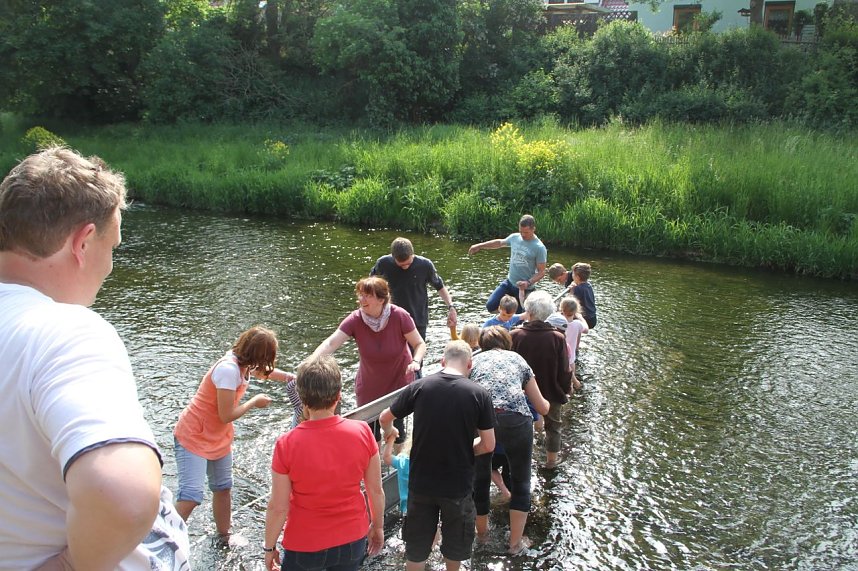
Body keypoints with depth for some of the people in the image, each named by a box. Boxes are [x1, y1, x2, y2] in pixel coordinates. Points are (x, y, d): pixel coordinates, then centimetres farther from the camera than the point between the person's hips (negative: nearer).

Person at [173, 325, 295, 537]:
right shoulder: (228, 369, -30)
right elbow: (227, 415, -26)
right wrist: (255, 402, -13)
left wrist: (289, 377, 14)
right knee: (190, 496, -17)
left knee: (223, 489, 19)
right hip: (193, 437, -9)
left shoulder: (243, 363, -3)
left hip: (218, 438, 9)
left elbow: (263, 372, 23)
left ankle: (224, 536, 35)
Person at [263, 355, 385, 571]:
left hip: (304, 546, -2)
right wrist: (377, 527, 11)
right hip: (353, 540, 2)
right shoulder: (363, 432, -18)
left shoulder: (287, 445, -23)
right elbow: (376, 491, -6)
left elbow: (278, 507, -15)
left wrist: (269, 547, 2)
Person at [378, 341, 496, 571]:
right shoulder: (479, 394, -12)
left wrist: (389, 432, 26)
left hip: (421, 482, 1)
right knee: (455, 540, 24)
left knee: (417, 543, 19)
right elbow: (488, 445, -8)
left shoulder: (419, 387, -8)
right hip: (458, 483, -1)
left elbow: (385, 418, 4)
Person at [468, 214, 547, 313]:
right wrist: (479, 246, 21)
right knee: (490, 306, -5)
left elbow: (541, 272, -14)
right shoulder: (514, 238, 1)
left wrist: (529, 282, -29)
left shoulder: (539, 248, -16)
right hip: (509, 282, 5)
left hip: (525, 288, -5)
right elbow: (499, 242, 20)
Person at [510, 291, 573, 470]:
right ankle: (551, 459, 38)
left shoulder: (515, 335, -22)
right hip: (551, 391, 0)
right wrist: (567, 388, 5)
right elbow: (565, 370, -14)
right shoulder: (557, 338, -22)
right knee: (552, 425, 24)